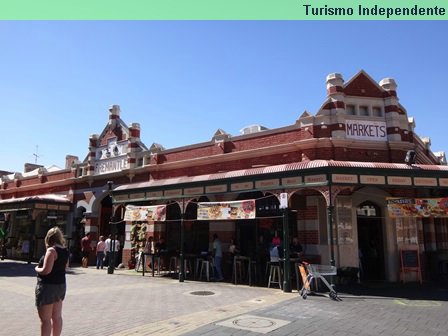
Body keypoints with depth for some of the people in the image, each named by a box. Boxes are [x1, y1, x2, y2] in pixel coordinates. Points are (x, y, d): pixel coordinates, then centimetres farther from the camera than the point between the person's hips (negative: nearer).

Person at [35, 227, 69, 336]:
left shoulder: (51, 250, -18)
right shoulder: (65, 250, 7)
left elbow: (46, 270, -23)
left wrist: (37, 268, -6)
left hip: (48, 286, -8)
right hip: (61, 285, 8)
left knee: (45, 319, 0)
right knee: (57, 316, 16)